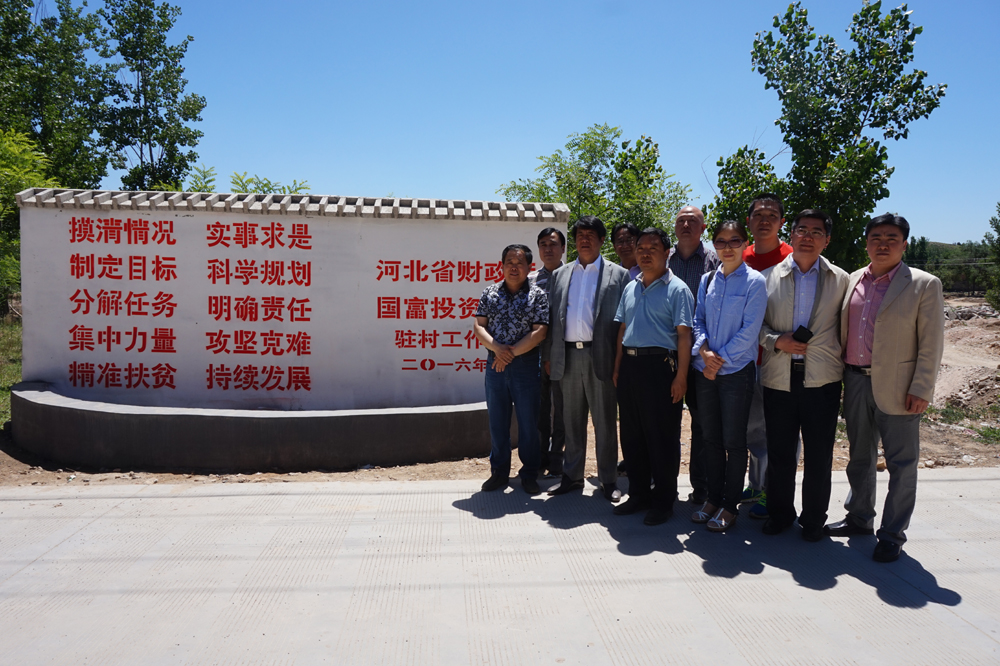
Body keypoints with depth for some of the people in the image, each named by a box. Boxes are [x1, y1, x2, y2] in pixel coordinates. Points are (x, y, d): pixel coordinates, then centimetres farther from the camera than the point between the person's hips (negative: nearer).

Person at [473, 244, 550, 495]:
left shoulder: (538, 296, -1)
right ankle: (499, 472, 23)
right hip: (495, 364, 3)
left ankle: (529, 474, 19)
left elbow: (539, 332, -10)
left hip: (526, 365, -2)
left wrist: (511, 353, -15)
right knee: (497, 421, 10)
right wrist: (497, 348, -15)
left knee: (528, 422, 5)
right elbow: (478, 326, 2)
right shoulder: (490, 293, 7)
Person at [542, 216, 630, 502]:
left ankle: (609, 480, 14)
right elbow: (552, 318, 13)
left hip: (600, 356, -3)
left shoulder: (618, 275, 4)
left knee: (604, 421, 3)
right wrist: (547, 355, 8)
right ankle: (572, 476, 21)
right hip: (567, 355, 3)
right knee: (572, 421, 11)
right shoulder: (559, 275, 14)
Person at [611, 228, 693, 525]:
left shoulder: (676, 289, -3)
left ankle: (663, 501, 14)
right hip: (630, 365, 6)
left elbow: (684, 335, -9)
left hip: (659, 366, -6)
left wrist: (680, 376, -15)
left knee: (663, 438, 1)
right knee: (631, 435, 12)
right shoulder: (630, 288, 16)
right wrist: (618, 368, 12)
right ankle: (638, 494, 25)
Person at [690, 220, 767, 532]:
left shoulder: (754, 281, -5)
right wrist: (704, 351, -7)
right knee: (711, 438, 11)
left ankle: (730, 505, 14)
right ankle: (713, 498, 24)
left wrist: (721, 358, -12)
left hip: (737, 369, -5)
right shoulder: (707, 280, 10)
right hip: (706, 370, 5)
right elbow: (698, 321, 10)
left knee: (734, 441, 2)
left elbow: (749, 330, -10)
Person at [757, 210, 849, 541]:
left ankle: (814, 520, 23)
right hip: (779, 377, 0)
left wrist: (841, 363, 0)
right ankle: (779, 514, 26)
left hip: (823, 378, 0)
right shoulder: (768, 277, 7)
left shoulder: (840, 280, 7)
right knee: (779, 452, 9)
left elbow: (845, 326, 10)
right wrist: (777, 340, -8)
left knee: (819, 455, 6)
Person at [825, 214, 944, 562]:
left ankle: (892, 535, 15)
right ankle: (859, 518, 33)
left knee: (901, 464, 4)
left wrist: (920, 389, -12)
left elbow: (931, 344, -7)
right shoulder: (853, 281, 9)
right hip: (856, 381, 5)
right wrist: (841, 374, 9)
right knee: (860, 457, 17)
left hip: (897, 387, -5)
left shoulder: (924, 285, -4)